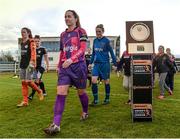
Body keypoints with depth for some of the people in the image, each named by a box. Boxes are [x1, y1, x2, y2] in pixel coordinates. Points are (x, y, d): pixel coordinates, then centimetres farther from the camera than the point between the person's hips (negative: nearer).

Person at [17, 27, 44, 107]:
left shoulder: (31, 41, -4)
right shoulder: (22, 43, 17)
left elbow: (33, 53, -14)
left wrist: (32, 63, -23)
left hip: (29, 64, -7)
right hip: (22, 64, 7)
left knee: (28, 81, -11)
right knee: (23, 82, 3)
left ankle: (39, 91, 16)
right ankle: (25, 101, 7)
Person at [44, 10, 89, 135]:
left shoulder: (81, 31, 0)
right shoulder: (63, 34, 17)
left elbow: (83, 49, -11)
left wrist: (71, 59, -23)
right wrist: (59, 66, 16)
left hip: (78, 65, -4)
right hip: (65, 67, 4)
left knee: (81, 92, 10)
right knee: (60, 93, -9)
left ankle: (85, 112, 37)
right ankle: (56, 125, -11)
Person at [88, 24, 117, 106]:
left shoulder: (106, 40, -7)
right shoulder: (95, 40, 8)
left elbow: (111, 52, -5)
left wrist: (115, 63, -9)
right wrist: (91, 63, 14)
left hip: (105, 63, -4)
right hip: (96, 63, 4)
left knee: (106, 81, 7)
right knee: (93, 80, -8)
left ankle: (107, 99, 23)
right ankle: (95, 100, 4)